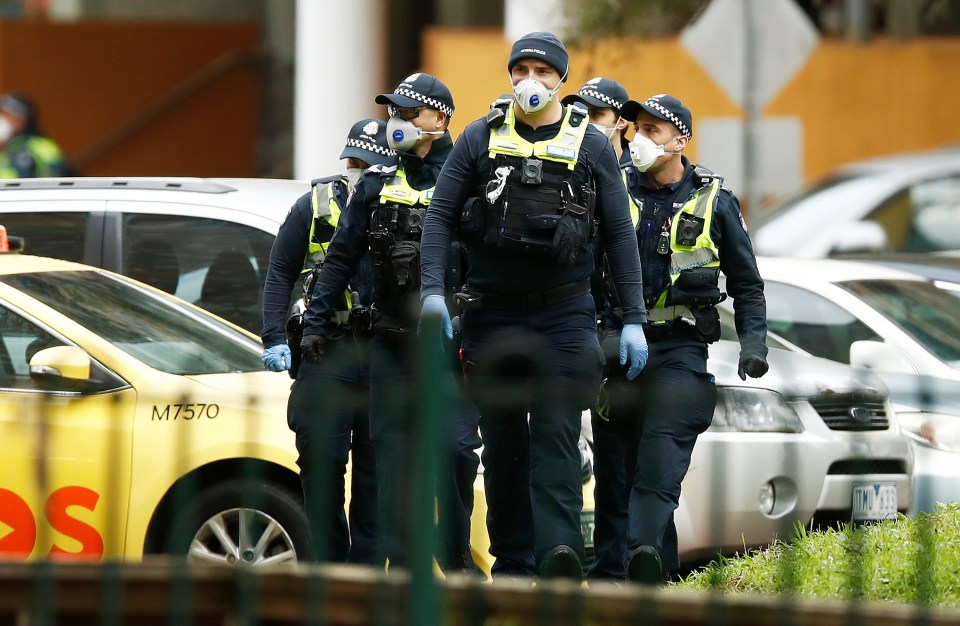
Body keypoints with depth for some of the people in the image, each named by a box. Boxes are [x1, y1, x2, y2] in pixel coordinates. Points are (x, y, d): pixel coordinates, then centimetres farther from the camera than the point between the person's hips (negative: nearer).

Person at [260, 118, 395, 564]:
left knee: (375, 465, 3)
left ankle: (367, 562, 10)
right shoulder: (315, 206, 7)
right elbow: (279, 273, 9)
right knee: (322, 460, -3)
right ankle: (329, 562, 5)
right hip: (325, 355, 0)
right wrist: (274, 339, 0)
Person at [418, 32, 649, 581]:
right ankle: (512, 563, 12)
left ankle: (559, 552, -25)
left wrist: (634, 321, -1)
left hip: (565, 314, -2)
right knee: (502, 442, 6)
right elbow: (440, 217, 5)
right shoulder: (481, 139, 6)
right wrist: (433, 291, -9)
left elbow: (620, 235, 5)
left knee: (556, 435, -13)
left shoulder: (591, 146, 4)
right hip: (493, 314, 2)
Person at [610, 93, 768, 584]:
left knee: (661, 456, -19)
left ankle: (642, 554, -35)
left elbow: (747, 285, 12)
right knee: (630, 462, 4)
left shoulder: (713, 202, 5)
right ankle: (660, 570, 12)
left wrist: (754, 341, -1)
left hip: (681, 348, -3)